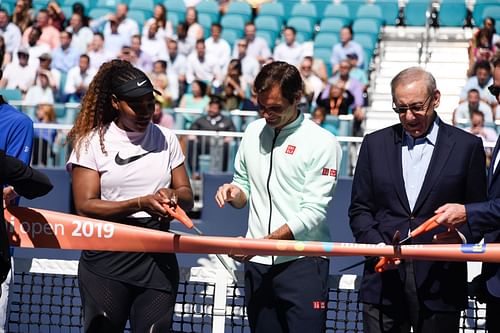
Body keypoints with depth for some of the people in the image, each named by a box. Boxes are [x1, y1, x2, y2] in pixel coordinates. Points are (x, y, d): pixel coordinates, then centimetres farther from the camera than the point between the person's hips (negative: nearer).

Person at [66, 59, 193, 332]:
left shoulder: (166, 139, 12)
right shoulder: (91, 143, 0)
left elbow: (186, 196, 13)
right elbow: (85, 206, -9)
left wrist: (173, 195, -11)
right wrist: (140, 203, -20)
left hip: (158, 258, 3)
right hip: (106, 259, -3)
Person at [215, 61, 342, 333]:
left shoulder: (322, 142, -7)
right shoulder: (253, 132, 12)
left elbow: (313, 212, -13)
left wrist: (263, 242, -21)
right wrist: (235, 193, -3)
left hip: (302, 263, -5)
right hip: (257, 264, 5)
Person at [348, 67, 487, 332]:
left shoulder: (466, 146, 4)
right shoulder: (375, 144, 11)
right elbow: (359, 210, 11)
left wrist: (462, 235, -15)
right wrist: (377, 244, -6)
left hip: (439, 286, -2)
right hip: (384, 281, 2)